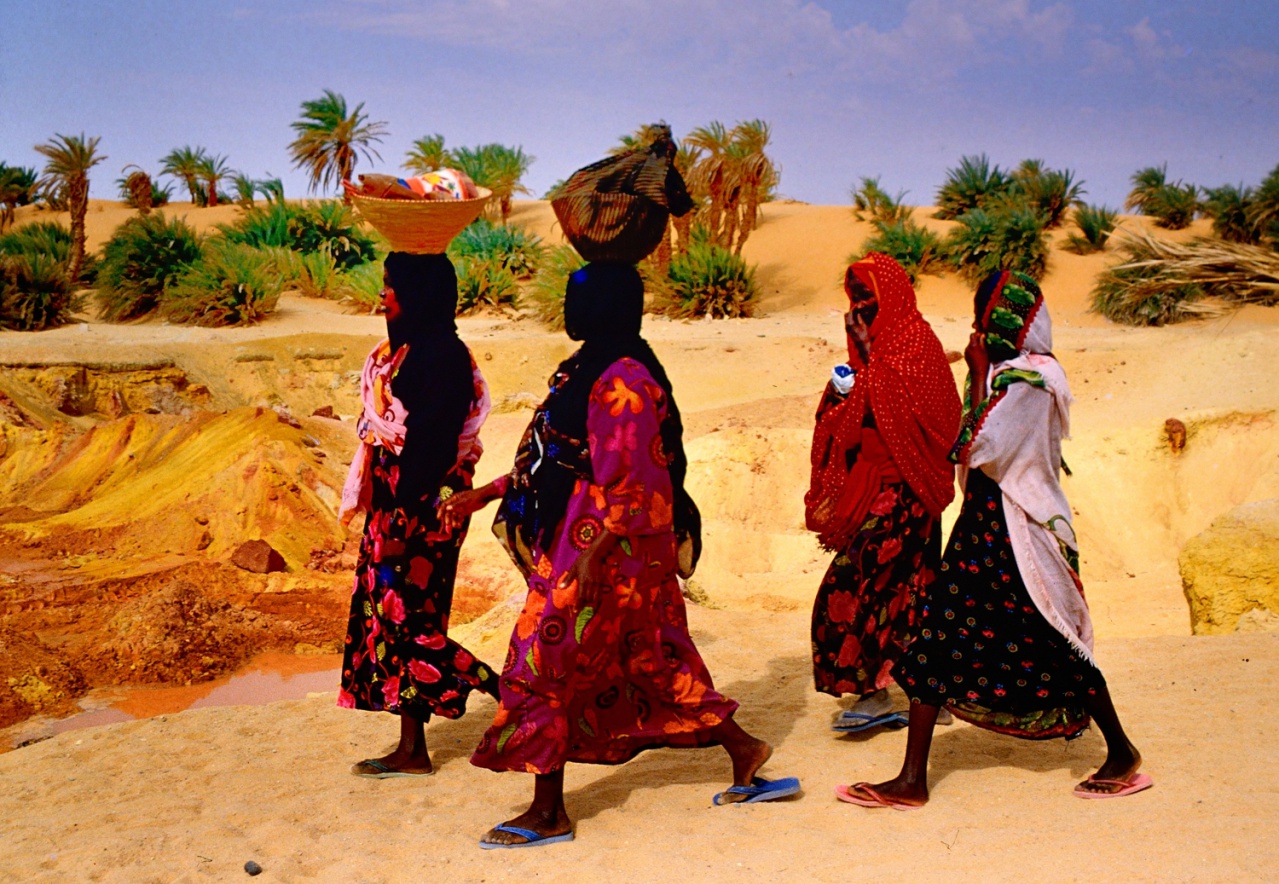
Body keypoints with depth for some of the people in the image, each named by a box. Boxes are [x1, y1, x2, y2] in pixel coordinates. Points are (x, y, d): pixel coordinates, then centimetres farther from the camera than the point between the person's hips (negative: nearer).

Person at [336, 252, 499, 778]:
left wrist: (401, 521, -21)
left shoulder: (443, 355, -16)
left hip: (424, 503, -10)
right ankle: (411, 751, 17)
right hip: (395, 501, 10)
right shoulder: (404, 350, 13)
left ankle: (508, 693, 7)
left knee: (406, 618, -5)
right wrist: (380, 512, 17)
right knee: (392, 614, 10)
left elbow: (432, 443, -21)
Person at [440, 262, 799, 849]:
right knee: (648, 659, 16)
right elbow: (555, 460, 17)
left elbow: (634, 481, -22)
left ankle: (548, 814, 10)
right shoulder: (592, 369, 13)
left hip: (606, 546, -10)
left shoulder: (621, 380, -18)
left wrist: (592, 554, -25)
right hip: (578, 538, 10)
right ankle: (743, 752, 26)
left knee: (543, 665, -2)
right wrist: (483, 494, 15)